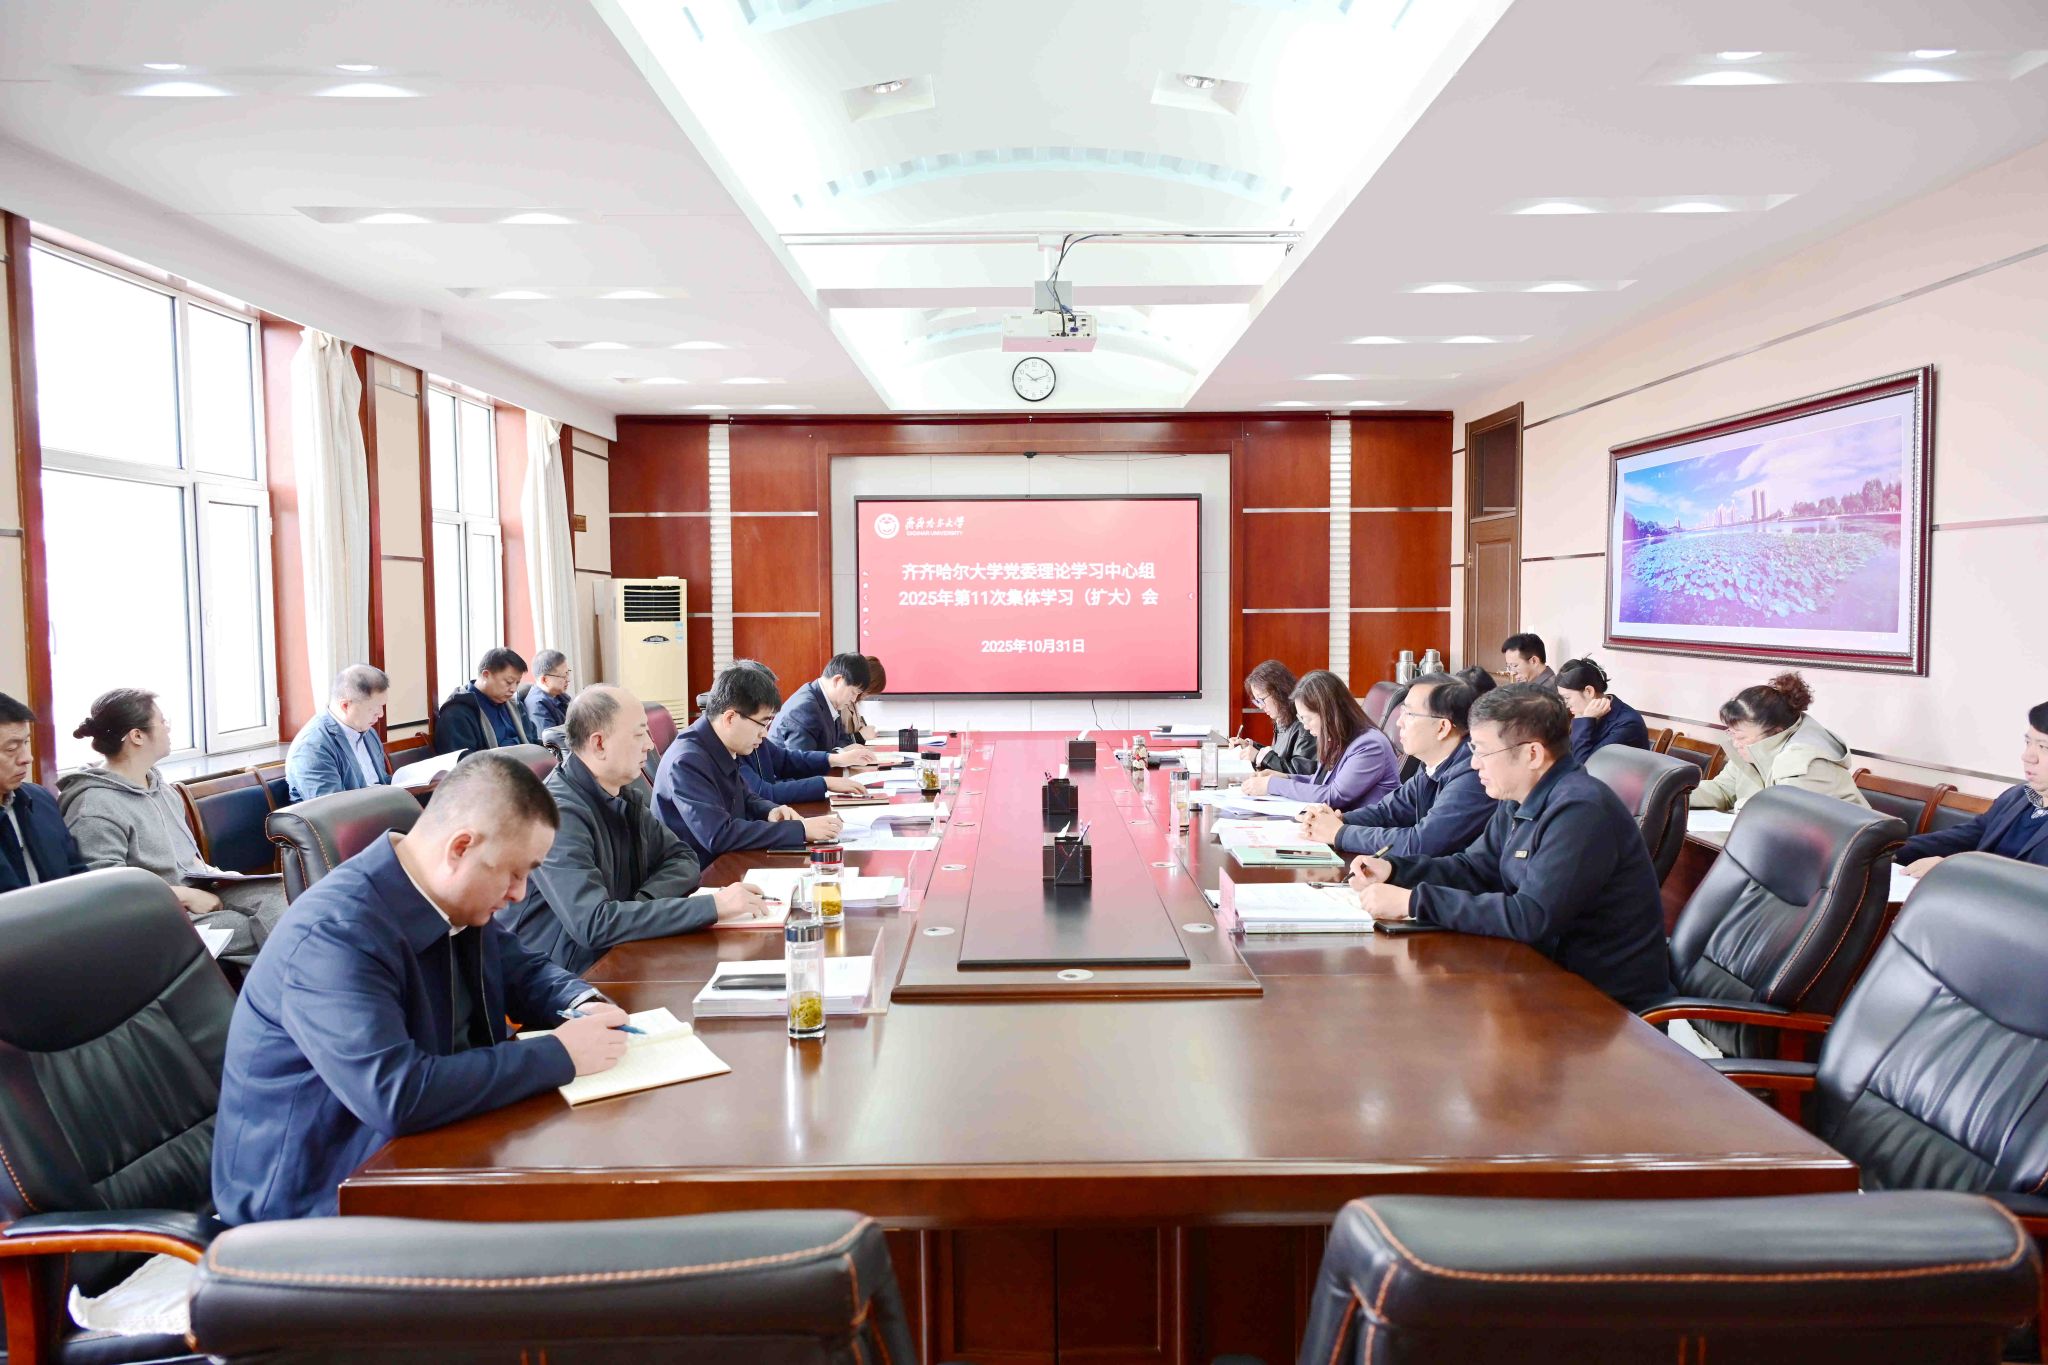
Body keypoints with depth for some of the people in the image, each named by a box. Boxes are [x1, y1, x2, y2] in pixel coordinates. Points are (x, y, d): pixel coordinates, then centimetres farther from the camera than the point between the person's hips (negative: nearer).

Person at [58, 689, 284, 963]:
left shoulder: (156, 782, 13)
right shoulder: (95, 807, -15)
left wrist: (206, 872, 5)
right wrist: (185, 896, -19)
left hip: (201, 891, 8)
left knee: (278, 895, -16)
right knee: (264, 929, -26)